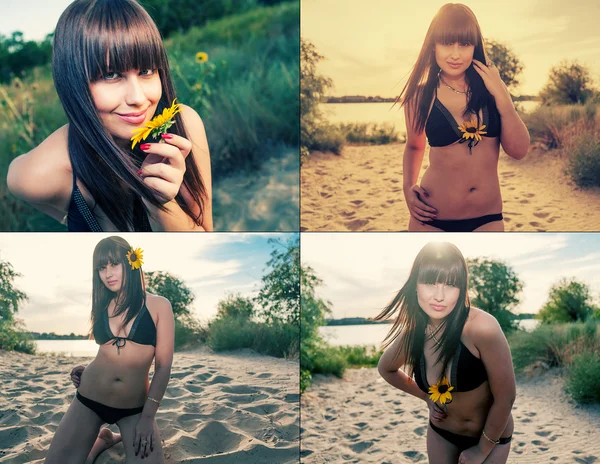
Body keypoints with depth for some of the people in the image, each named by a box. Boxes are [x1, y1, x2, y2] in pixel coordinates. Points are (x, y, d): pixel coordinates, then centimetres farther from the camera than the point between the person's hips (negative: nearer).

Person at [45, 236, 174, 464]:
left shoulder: (158, 305, -6)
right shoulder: (101, 305, 6)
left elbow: (163, 366, -7)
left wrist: (148, 417, -11)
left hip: (135, 408, -3)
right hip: (89, 400, 3)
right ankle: (100, 442, 25)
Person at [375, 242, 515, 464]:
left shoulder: (482, 326, -29)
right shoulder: (411, 334, -14)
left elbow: (505, 397, -21)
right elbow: (386, 369, 8)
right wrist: (427, 397, 2)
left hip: (490, 435, -3)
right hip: (440, 432, 4)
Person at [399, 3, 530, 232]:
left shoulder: (491, 87, 1)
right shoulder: (420, 96, -4)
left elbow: (519, 150, -4)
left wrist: (501, 95, -11)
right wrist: (408, 187, -3)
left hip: (487, 219, 2)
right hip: (433, 219, -1)